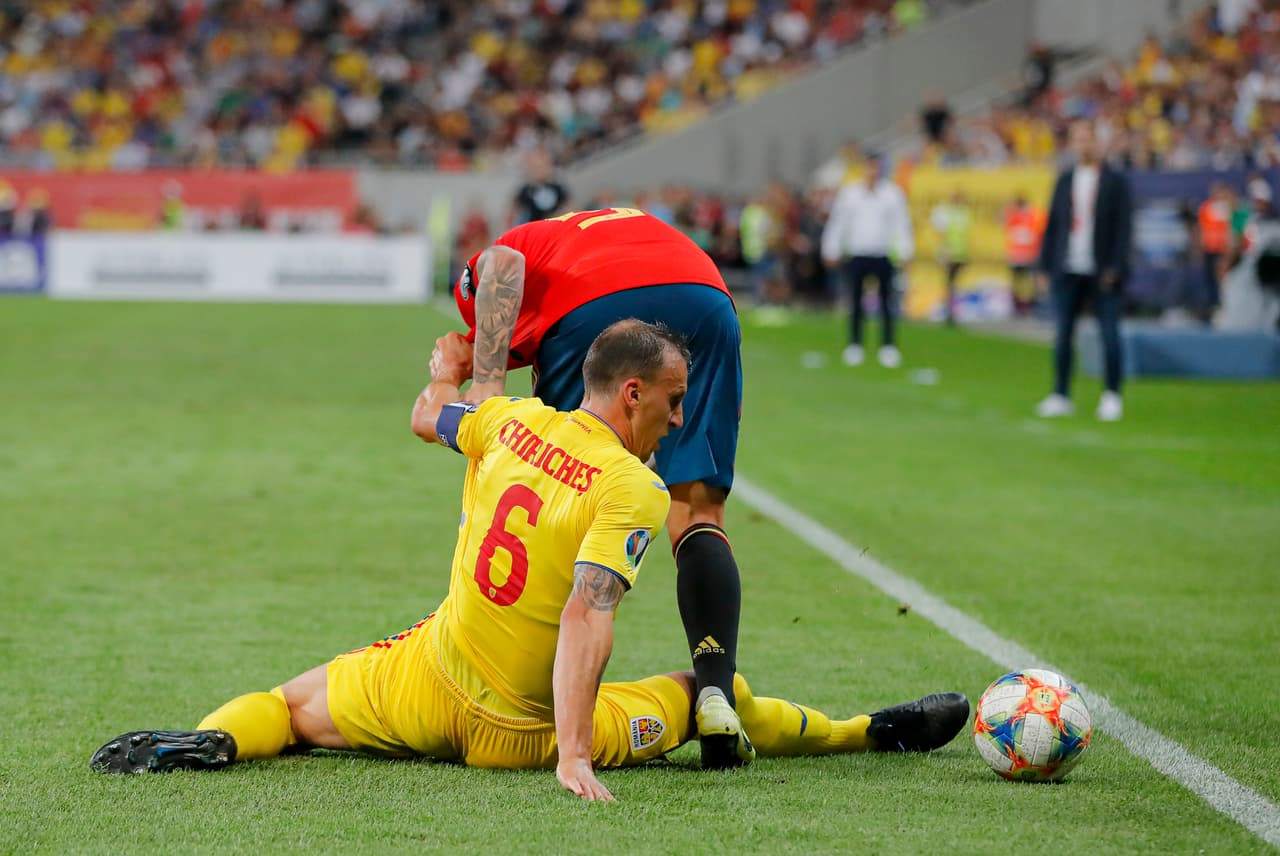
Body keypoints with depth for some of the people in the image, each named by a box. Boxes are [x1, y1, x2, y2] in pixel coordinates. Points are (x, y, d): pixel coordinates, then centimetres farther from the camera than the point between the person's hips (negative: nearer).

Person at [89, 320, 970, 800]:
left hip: (424, 685, 3)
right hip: (517, 733, -3)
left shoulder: (514, 422, -1)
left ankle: (210, 739, -10)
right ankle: (869, 732, 23)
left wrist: (449, 366, 44)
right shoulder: (634, 490, -18)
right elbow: (587, 615, -29)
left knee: (290, 707, 22)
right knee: (701, 695, 16)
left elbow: (429, 417, 21)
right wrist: (573, 754, -34)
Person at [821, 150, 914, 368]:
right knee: (856, 302, 3)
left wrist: (905, 252, -1)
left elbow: (901, 224, 6)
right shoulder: (849, 193, 5)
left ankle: (888, 347, 1)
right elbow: (838, 222, 10)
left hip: (883, 256, -1)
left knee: (886, 303, -4)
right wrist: (832, 251, 8)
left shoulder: (892, 193, 4)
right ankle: (854, 346, 12)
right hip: (856, 255, 1)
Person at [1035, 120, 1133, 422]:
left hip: (1102, 271, -4)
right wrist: (1046, 264, 7)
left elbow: (1124, 227, -3)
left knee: (1109, 334, -4)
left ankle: (1112, 397, 5)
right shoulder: (1065, 179, 13)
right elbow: (1052, 223, 14)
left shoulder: (1116, 182, 1)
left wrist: (1115, 269, -11)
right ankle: (1061, 395, 11)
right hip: (1068, 271, 4)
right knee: (1063, 334, 4)